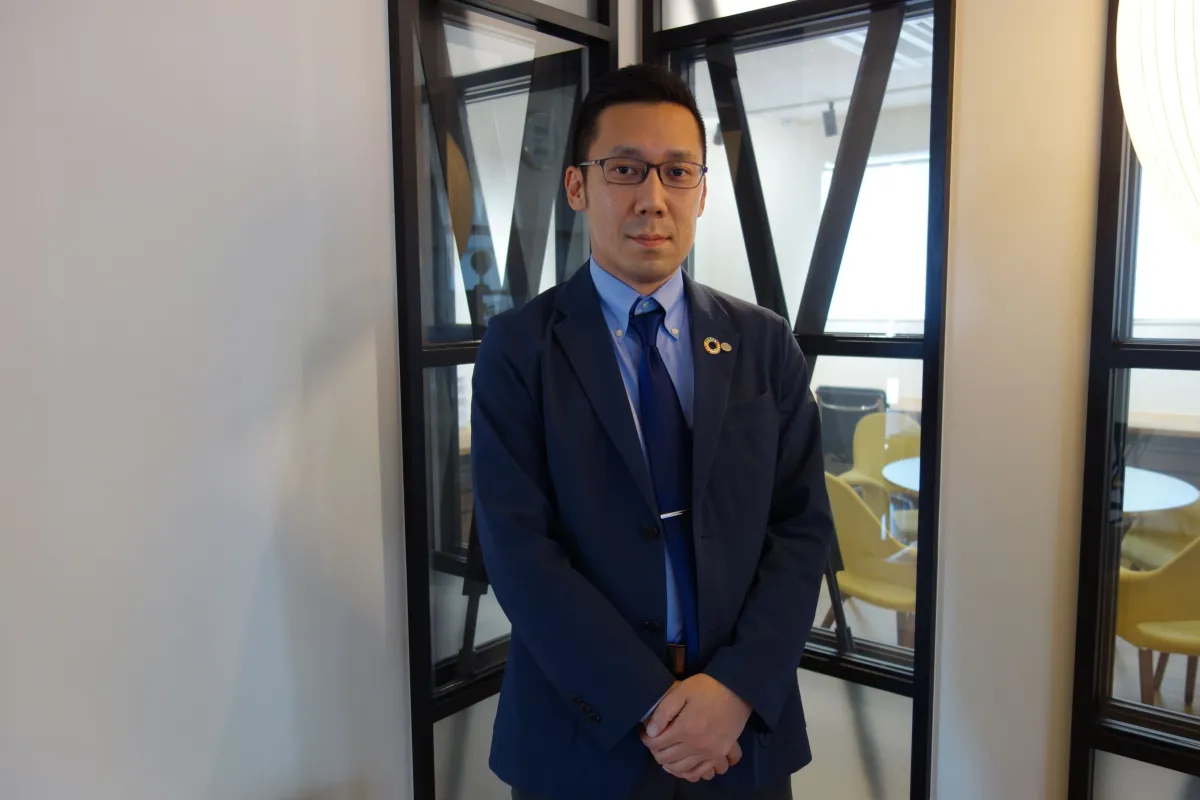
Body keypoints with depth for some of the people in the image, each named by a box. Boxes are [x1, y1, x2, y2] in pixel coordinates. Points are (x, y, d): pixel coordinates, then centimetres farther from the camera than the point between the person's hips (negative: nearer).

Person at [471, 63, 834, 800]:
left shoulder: (766, 344, 1)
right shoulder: (519, 347, -7)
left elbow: (804, 527, -2)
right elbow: (517, 547, -13)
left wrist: (738, 687, -14)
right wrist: (648, 704, -16)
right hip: (584, 731, -2)